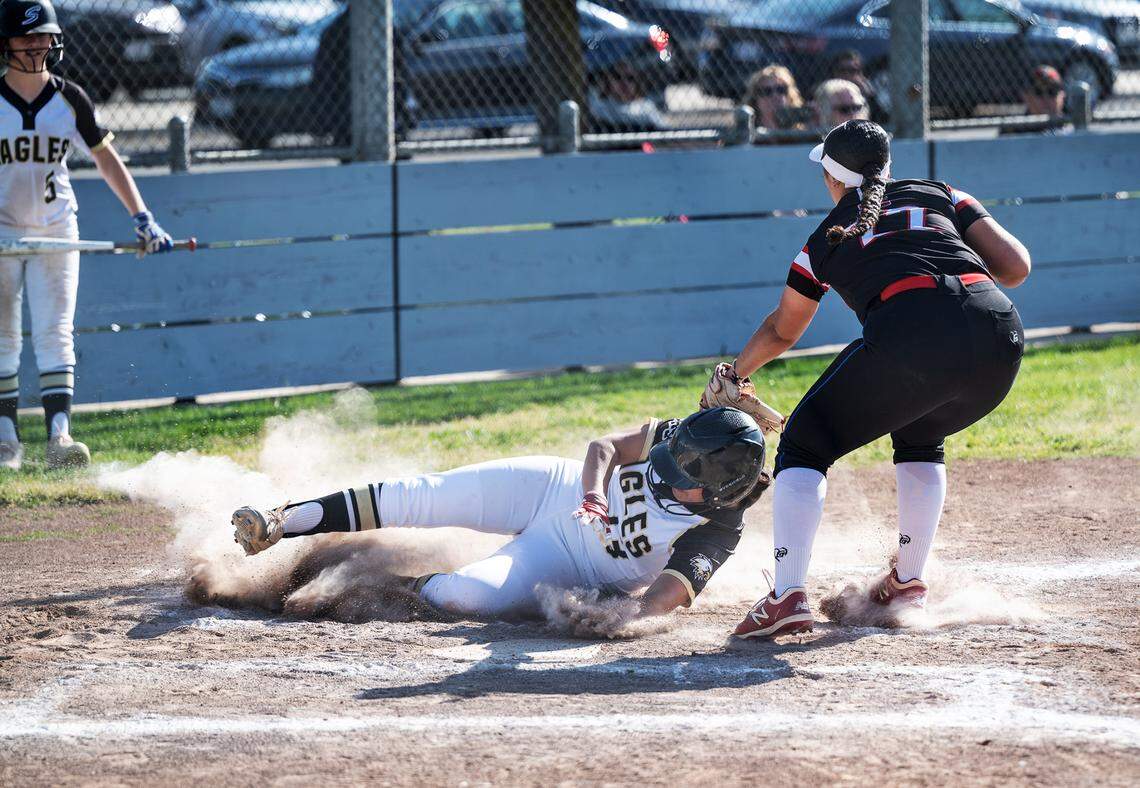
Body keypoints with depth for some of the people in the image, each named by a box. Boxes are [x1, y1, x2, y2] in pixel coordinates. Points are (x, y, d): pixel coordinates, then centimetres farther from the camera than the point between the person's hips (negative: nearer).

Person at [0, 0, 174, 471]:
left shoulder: (69, 100, -2)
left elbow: (105, 158, 6)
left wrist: (142, 217, -1)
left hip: (56, 235, 1)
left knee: (54, 335, -8)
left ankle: (59, 436, -16)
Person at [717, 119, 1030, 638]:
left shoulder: (827, 240, 26)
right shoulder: (942, 196, 29)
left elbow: (782, 330, 40)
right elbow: (1016, 265, 18)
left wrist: (734, 376, 58)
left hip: (910, 336, -4)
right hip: (1001, 335, 4)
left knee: (804, 444, 12)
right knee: (920, 437, 34)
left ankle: (788, 595, -6)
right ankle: (908, 583, 28)